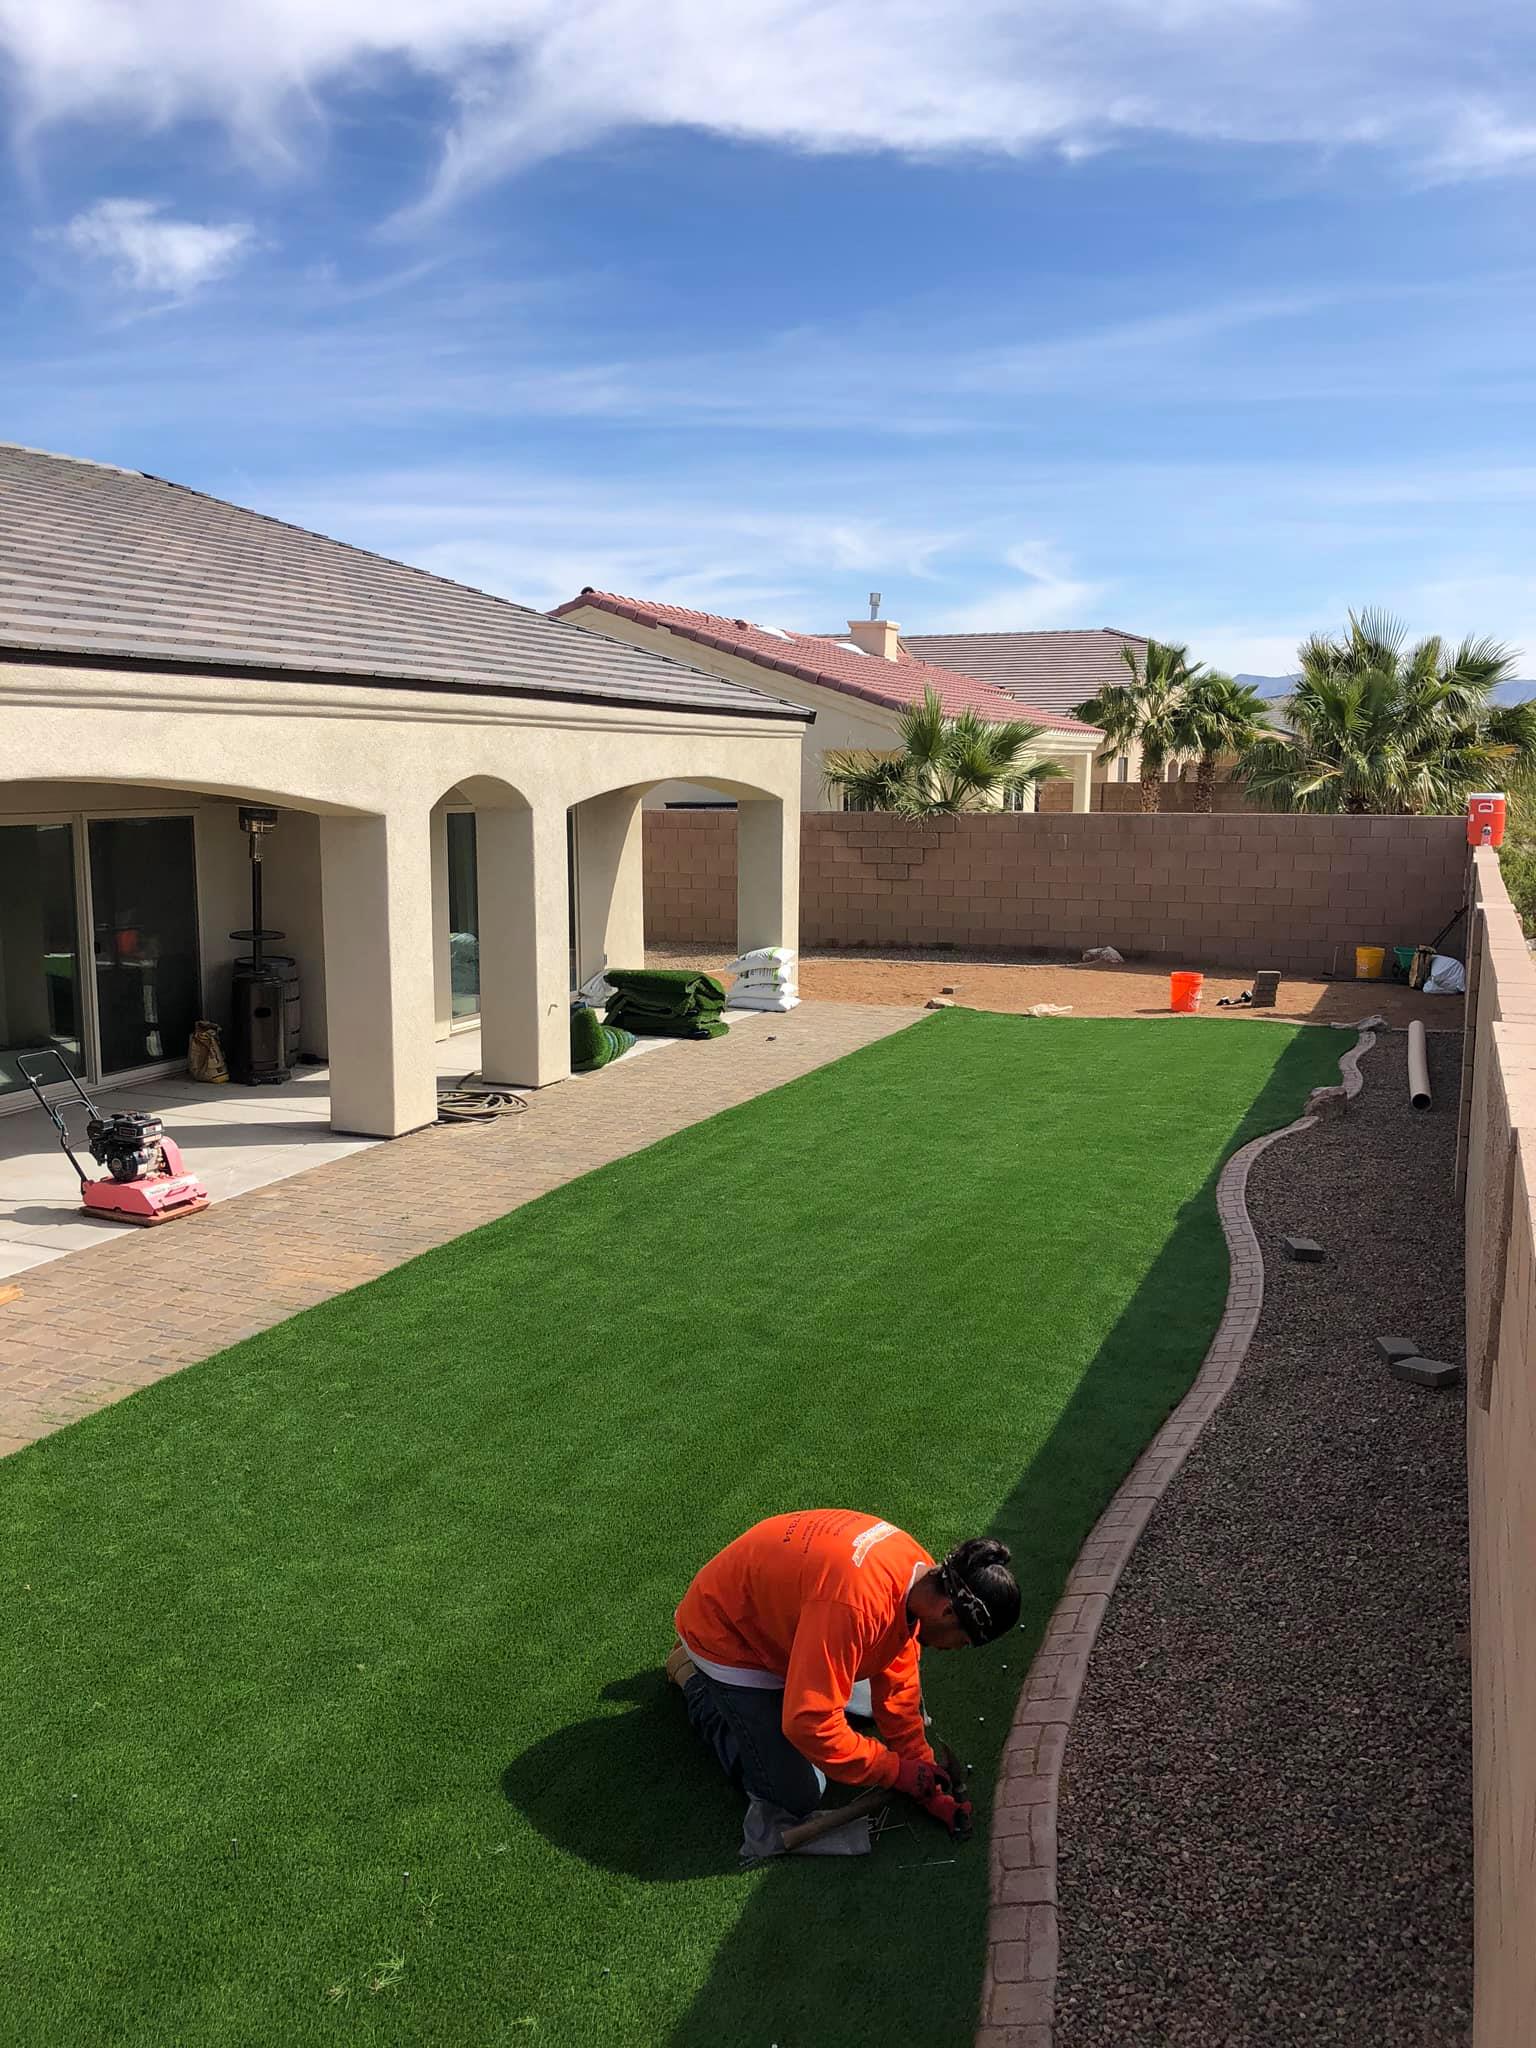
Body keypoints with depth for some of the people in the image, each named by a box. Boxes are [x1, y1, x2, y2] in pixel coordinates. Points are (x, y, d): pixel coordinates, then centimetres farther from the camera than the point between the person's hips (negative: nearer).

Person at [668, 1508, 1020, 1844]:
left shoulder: (919, 1570, -13)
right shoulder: (857, 1604, -41)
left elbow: (897, 1682, -2)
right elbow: (809, 1724, -38)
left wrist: (925, 1781, -1)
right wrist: (898, 1771, -25)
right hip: (726, 1636, -8)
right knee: (797, 1799, -5)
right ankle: (693, 1678, 9)